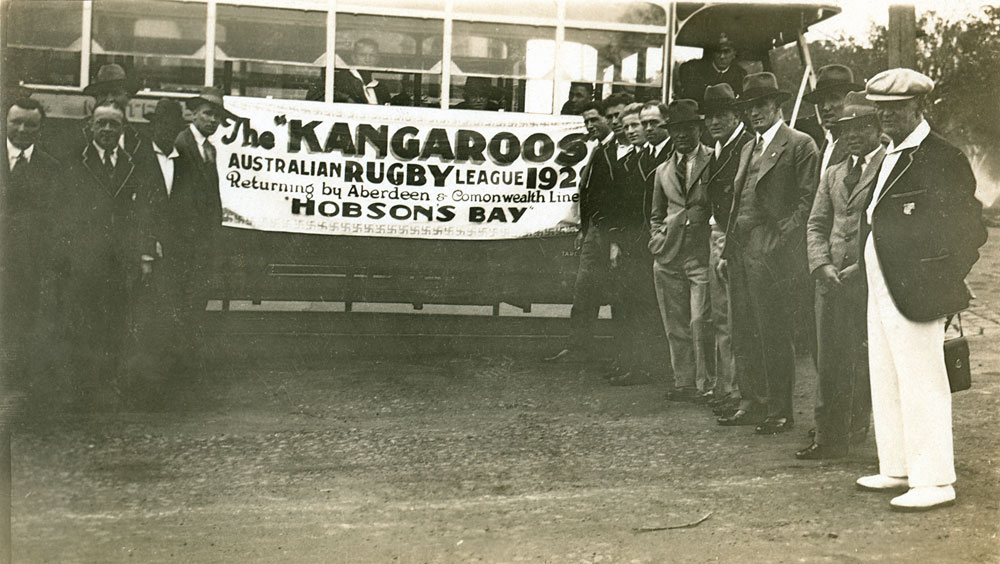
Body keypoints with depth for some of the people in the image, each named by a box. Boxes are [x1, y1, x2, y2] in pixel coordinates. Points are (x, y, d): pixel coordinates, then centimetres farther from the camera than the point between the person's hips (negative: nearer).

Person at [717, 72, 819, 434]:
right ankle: (752, 403, 19)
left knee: (775, 336, -3)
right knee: (744, 334, 10)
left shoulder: (800, 145, -2)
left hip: (773, 254, -8)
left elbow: (807, 200, -9)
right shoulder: (748, 149, 22)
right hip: (741, 252, 8)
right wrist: (727, 250, 15)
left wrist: (782, 240, -16)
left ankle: (780, 412, 5)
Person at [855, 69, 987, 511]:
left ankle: (934, 483, 7)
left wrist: (942, 284, -12)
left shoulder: (942, 158, -13)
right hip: (881, 291, 10)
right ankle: (897, 469, 28)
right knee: (885, 384, 16)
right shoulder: (890, 157, 15)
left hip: (914, 293, -10)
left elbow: (968, 229, -14)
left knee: (922, 386, -3)